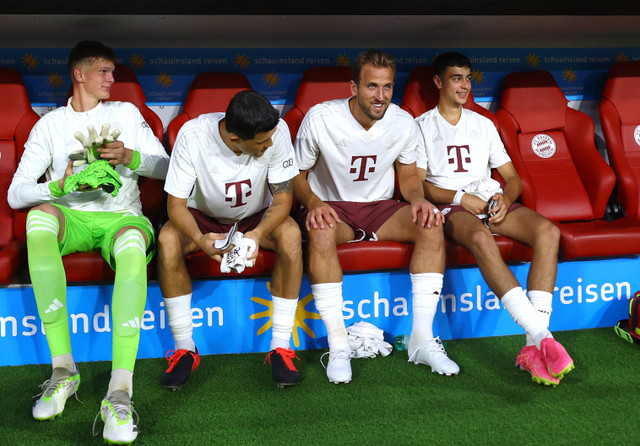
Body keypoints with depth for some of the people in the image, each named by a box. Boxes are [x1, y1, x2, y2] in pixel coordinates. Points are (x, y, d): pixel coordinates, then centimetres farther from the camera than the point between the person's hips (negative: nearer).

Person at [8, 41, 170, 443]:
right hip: (72, 219, 1)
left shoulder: (126, 112, 17)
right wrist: (63, 185, -17)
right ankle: (63, 369, -33)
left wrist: (131, 157, -8)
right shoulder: (50, 124, 12)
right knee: (40, 214, -36)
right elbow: (16, 193, 1)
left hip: (121, 217, 0)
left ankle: (121, 392, -49)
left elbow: (165, 167, 12)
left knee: (134, 241, -38)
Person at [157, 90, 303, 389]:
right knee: (167, 239, -31)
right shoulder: (193, 135, -28)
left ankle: (280, 348, -21)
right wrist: (199, 239, -45)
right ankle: (185, 350, -17)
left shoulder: (277, 131, -26)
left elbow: (282, 200, -21)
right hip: (204, 217, 0)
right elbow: (176, 204, -23)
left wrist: (257, 234, -42)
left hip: (257, 218, 1)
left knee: (290, 234, -32)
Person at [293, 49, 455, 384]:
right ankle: (338, 344, -33)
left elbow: (408, 174, 9)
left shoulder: (403, 123, -4)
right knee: (321, 231, -39)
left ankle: (422, 338, -21)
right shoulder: (320, 119, -13)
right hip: (332, 207, -3)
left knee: (431, 226, -25)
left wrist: (419, 199, -14)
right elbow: (297, 175, -5)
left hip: (380, 208, 3)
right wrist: (313, 202, -26)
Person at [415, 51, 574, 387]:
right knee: (481, 238, -40)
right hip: (451, 206, -4)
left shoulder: (483, 124, 24)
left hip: (493, 200, 4)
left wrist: (506, 198, -4)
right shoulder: (421, 127, 11)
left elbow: (512, 177, 20)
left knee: (548, 231, -27)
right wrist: (460, 197, -15)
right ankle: (543, 337, -45)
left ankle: (534, 347, -36)